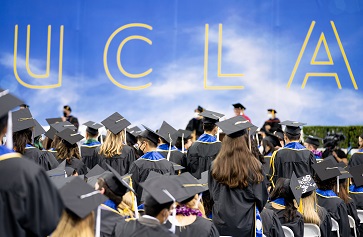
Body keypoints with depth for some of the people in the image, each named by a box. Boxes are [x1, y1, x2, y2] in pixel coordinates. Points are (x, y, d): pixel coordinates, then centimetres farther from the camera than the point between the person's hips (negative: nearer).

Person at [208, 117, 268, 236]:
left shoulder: (215, 166, -8)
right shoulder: (253, 166, -14)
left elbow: (212, 195, 6)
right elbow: (261, 196, -3)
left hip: (220, 223, 2)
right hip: (244, 224, -2)